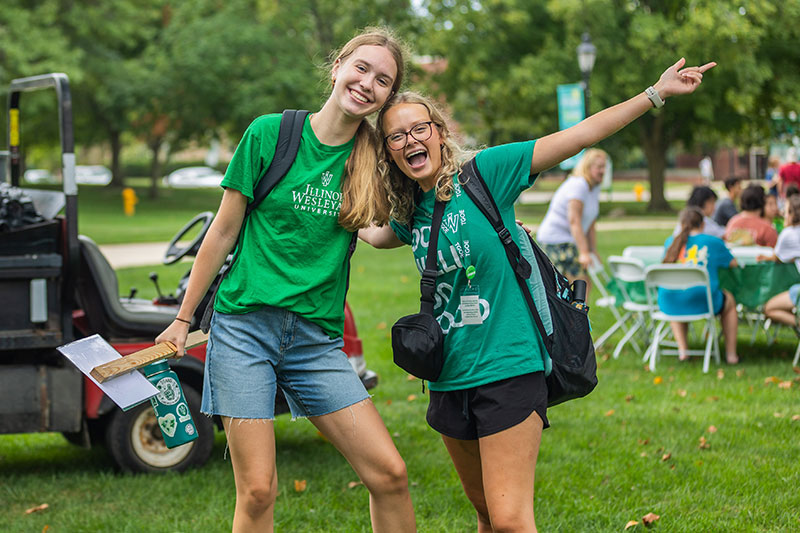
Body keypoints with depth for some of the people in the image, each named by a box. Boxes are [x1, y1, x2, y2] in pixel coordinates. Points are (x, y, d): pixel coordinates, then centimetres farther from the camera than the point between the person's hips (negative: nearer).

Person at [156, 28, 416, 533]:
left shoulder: (373, 157, 5)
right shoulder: (270, 132, -2)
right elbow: (223, 231, 4)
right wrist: (183, 320, 7)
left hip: (317, 339, 3)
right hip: (245, 325, -3)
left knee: (390, 474, -6)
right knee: (257, 491, -7)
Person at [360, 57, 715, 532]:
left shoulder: (484, 172, -7)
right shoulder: (411, 214, 9)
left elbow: (578, 137, -9)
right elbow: (375, 235, 34)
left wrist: (657, 93, -12)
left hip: (508, 368, -6)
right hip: (451, 381, 6)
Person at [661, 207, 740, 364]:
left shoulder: (671, 242, 12)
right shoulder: (714, 242, 4)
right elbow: (733, 263, 18)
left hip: (669, 304, 3)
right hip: (702, 303, -2)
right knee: (729, 300, 29)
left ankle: (682, 349, 27)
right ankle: (731, 354, 32)